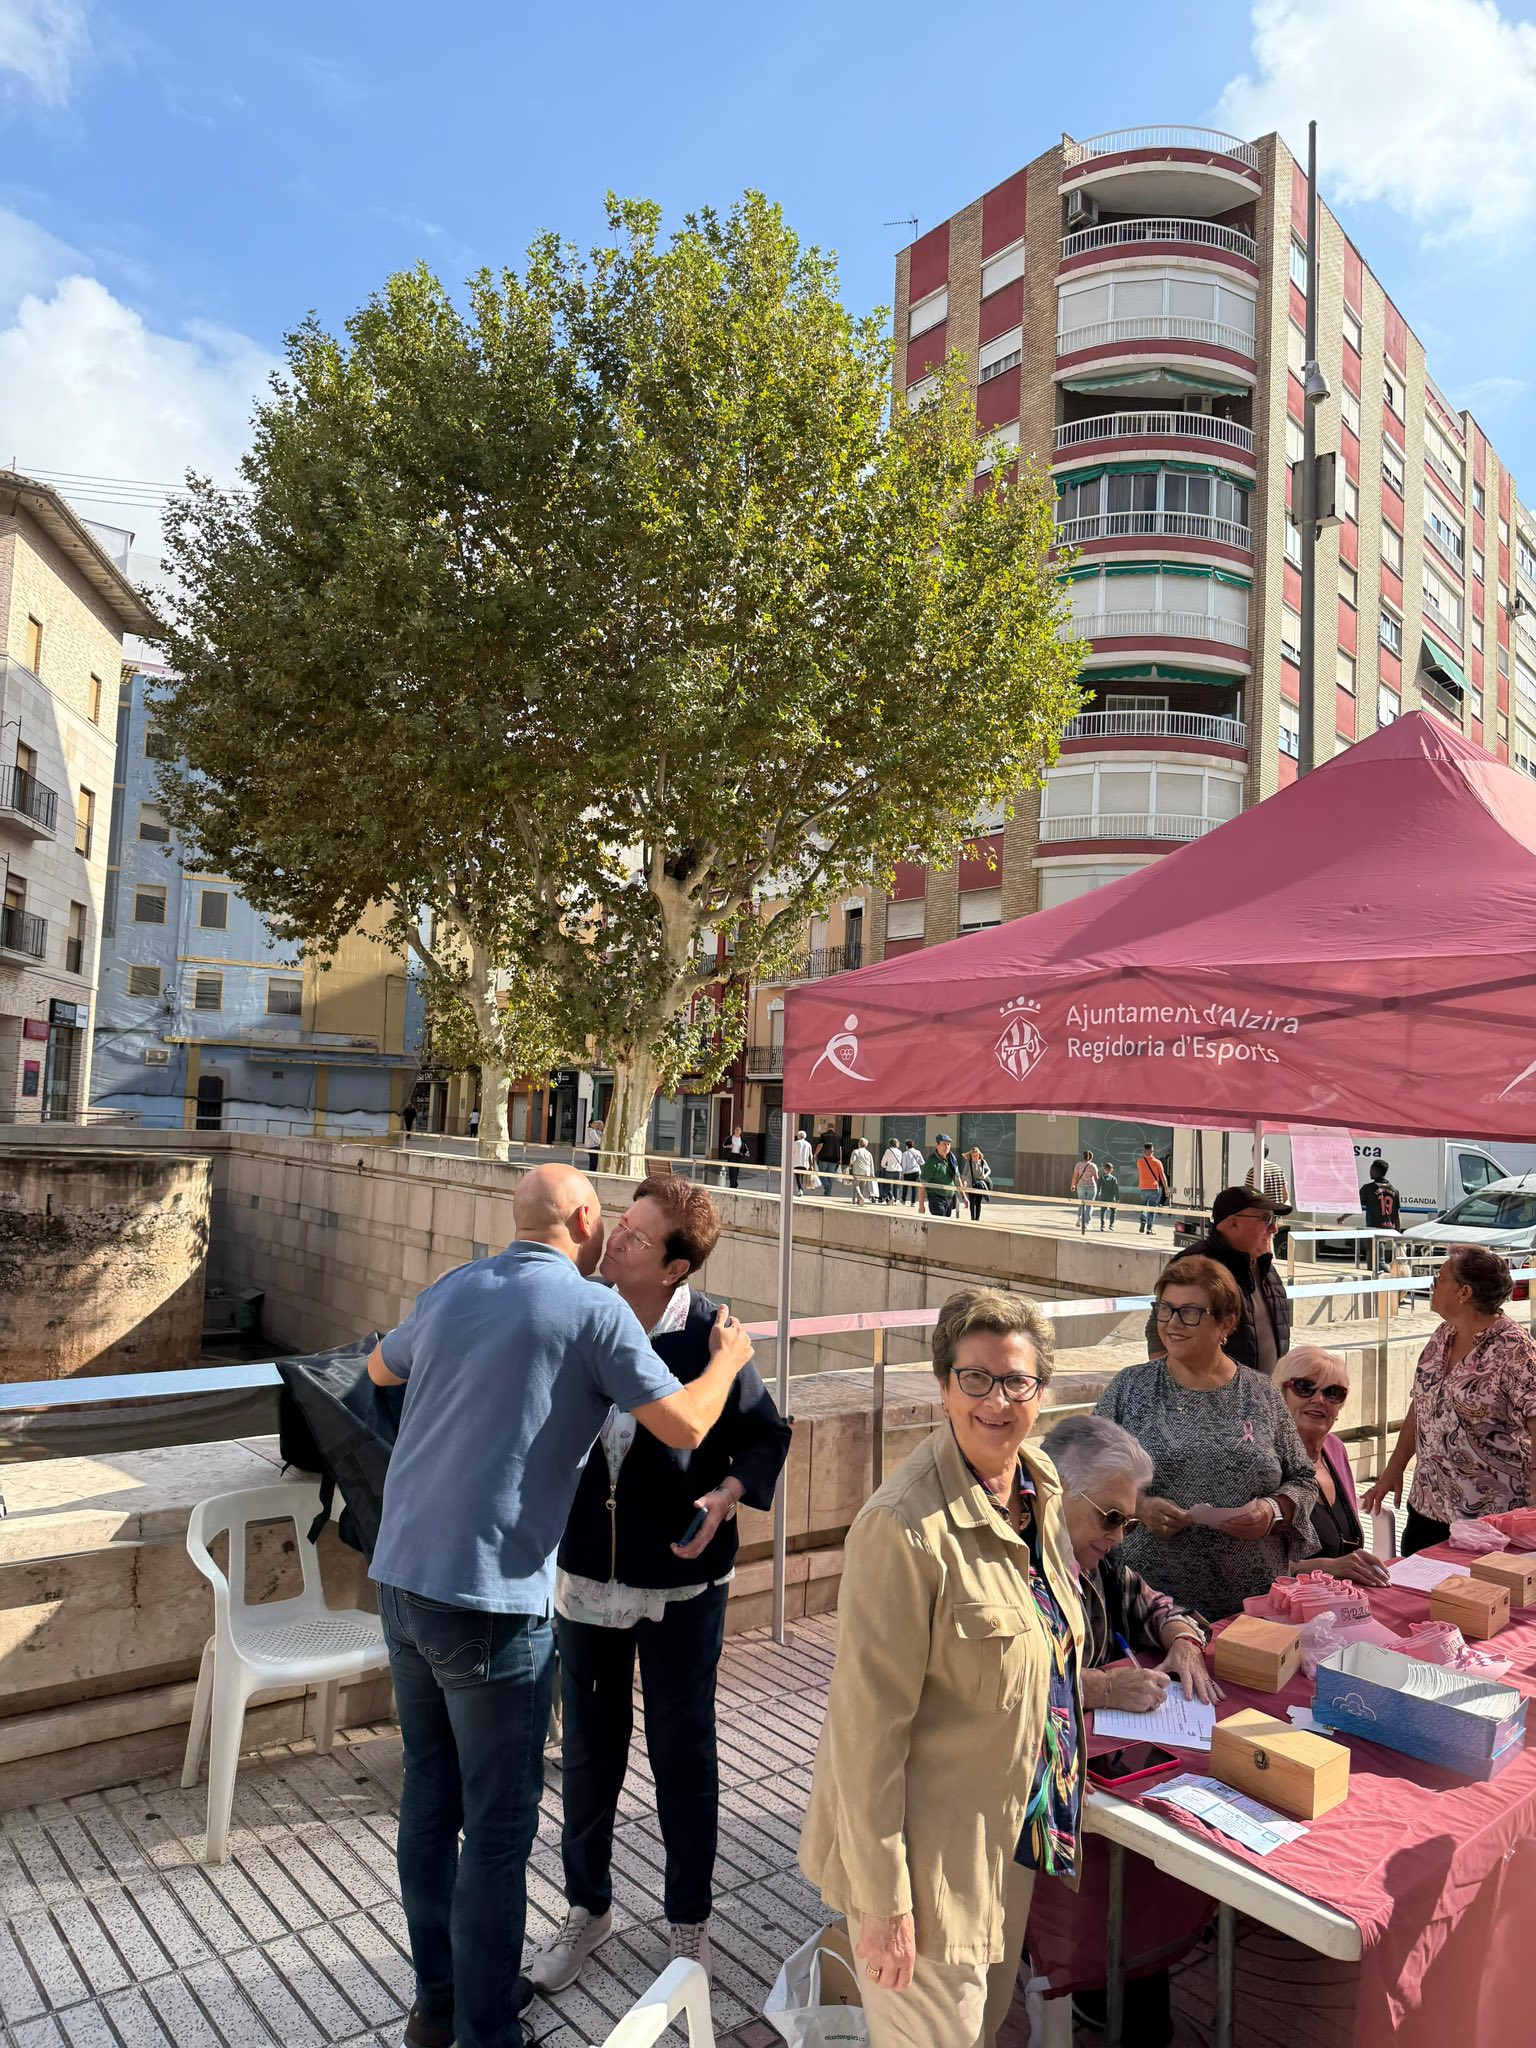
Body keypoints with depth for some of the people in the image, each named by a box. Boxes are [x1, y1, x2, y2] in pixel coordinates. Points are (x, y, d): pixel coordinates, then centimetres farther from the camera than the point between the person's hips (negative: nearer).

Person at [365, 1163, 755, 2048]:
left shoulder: (451, 1291, 7)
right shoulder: (593, 1309, -11)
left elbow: (382, 1368, 26)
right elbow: (685, 1425, -10)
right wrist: (729, 1357, 8)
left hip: (403, 1578, 7)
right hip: (492, 1601, -7)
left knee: (429, 1798, 20)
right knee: (498, 1828, 8)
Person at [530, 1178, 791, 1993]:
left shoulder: (711, 1335, -18)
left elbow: (765, 1435, -7)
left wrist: (727, 1495, -23)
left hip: (680, 1582, -3)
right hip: (584, 1570, 3)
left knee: (683, 1753, 14)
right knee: (589, 1749, 19)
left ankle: (688, 1920, 37)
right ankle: (588, 1907, 42)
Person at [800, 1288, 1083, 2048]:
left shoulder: (1039, 1488, -3)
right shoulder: (903, 1527, -28)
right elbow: (868, 1721, -24)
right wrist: (882, 1900, -20)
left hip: (1011, 1833, 8)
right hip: (930, 1847, -8)